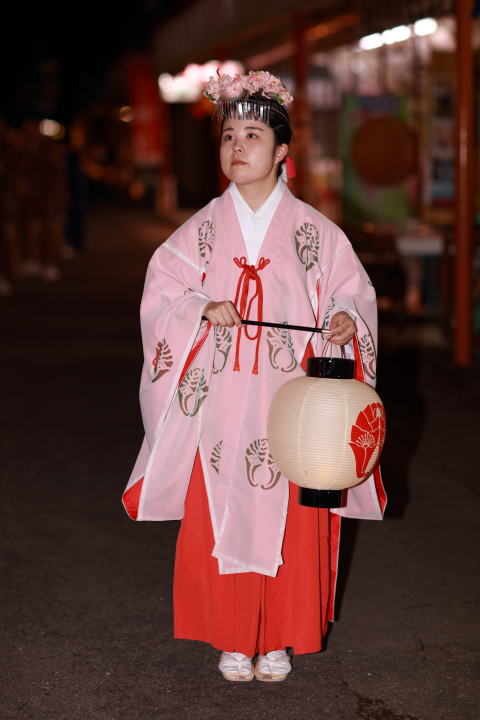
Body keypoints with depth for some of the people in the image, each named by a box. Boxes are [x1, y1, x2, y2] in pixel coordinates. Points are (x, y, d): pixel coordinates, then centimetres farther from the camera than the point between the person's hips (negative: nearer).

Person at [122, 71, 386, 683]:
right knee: (221, 516, 2)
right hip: (222, 404, 1)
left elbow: (353, 291, 5)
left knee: (289, 520, 2)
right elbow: (160, 292, 6)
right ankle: (233, 638, 18)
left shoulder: (314, 231, 1)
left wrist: (345, 320, -17)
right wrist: (203, 310, -14)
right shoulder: (203, 229, 4)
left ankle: (278, 638, 18)